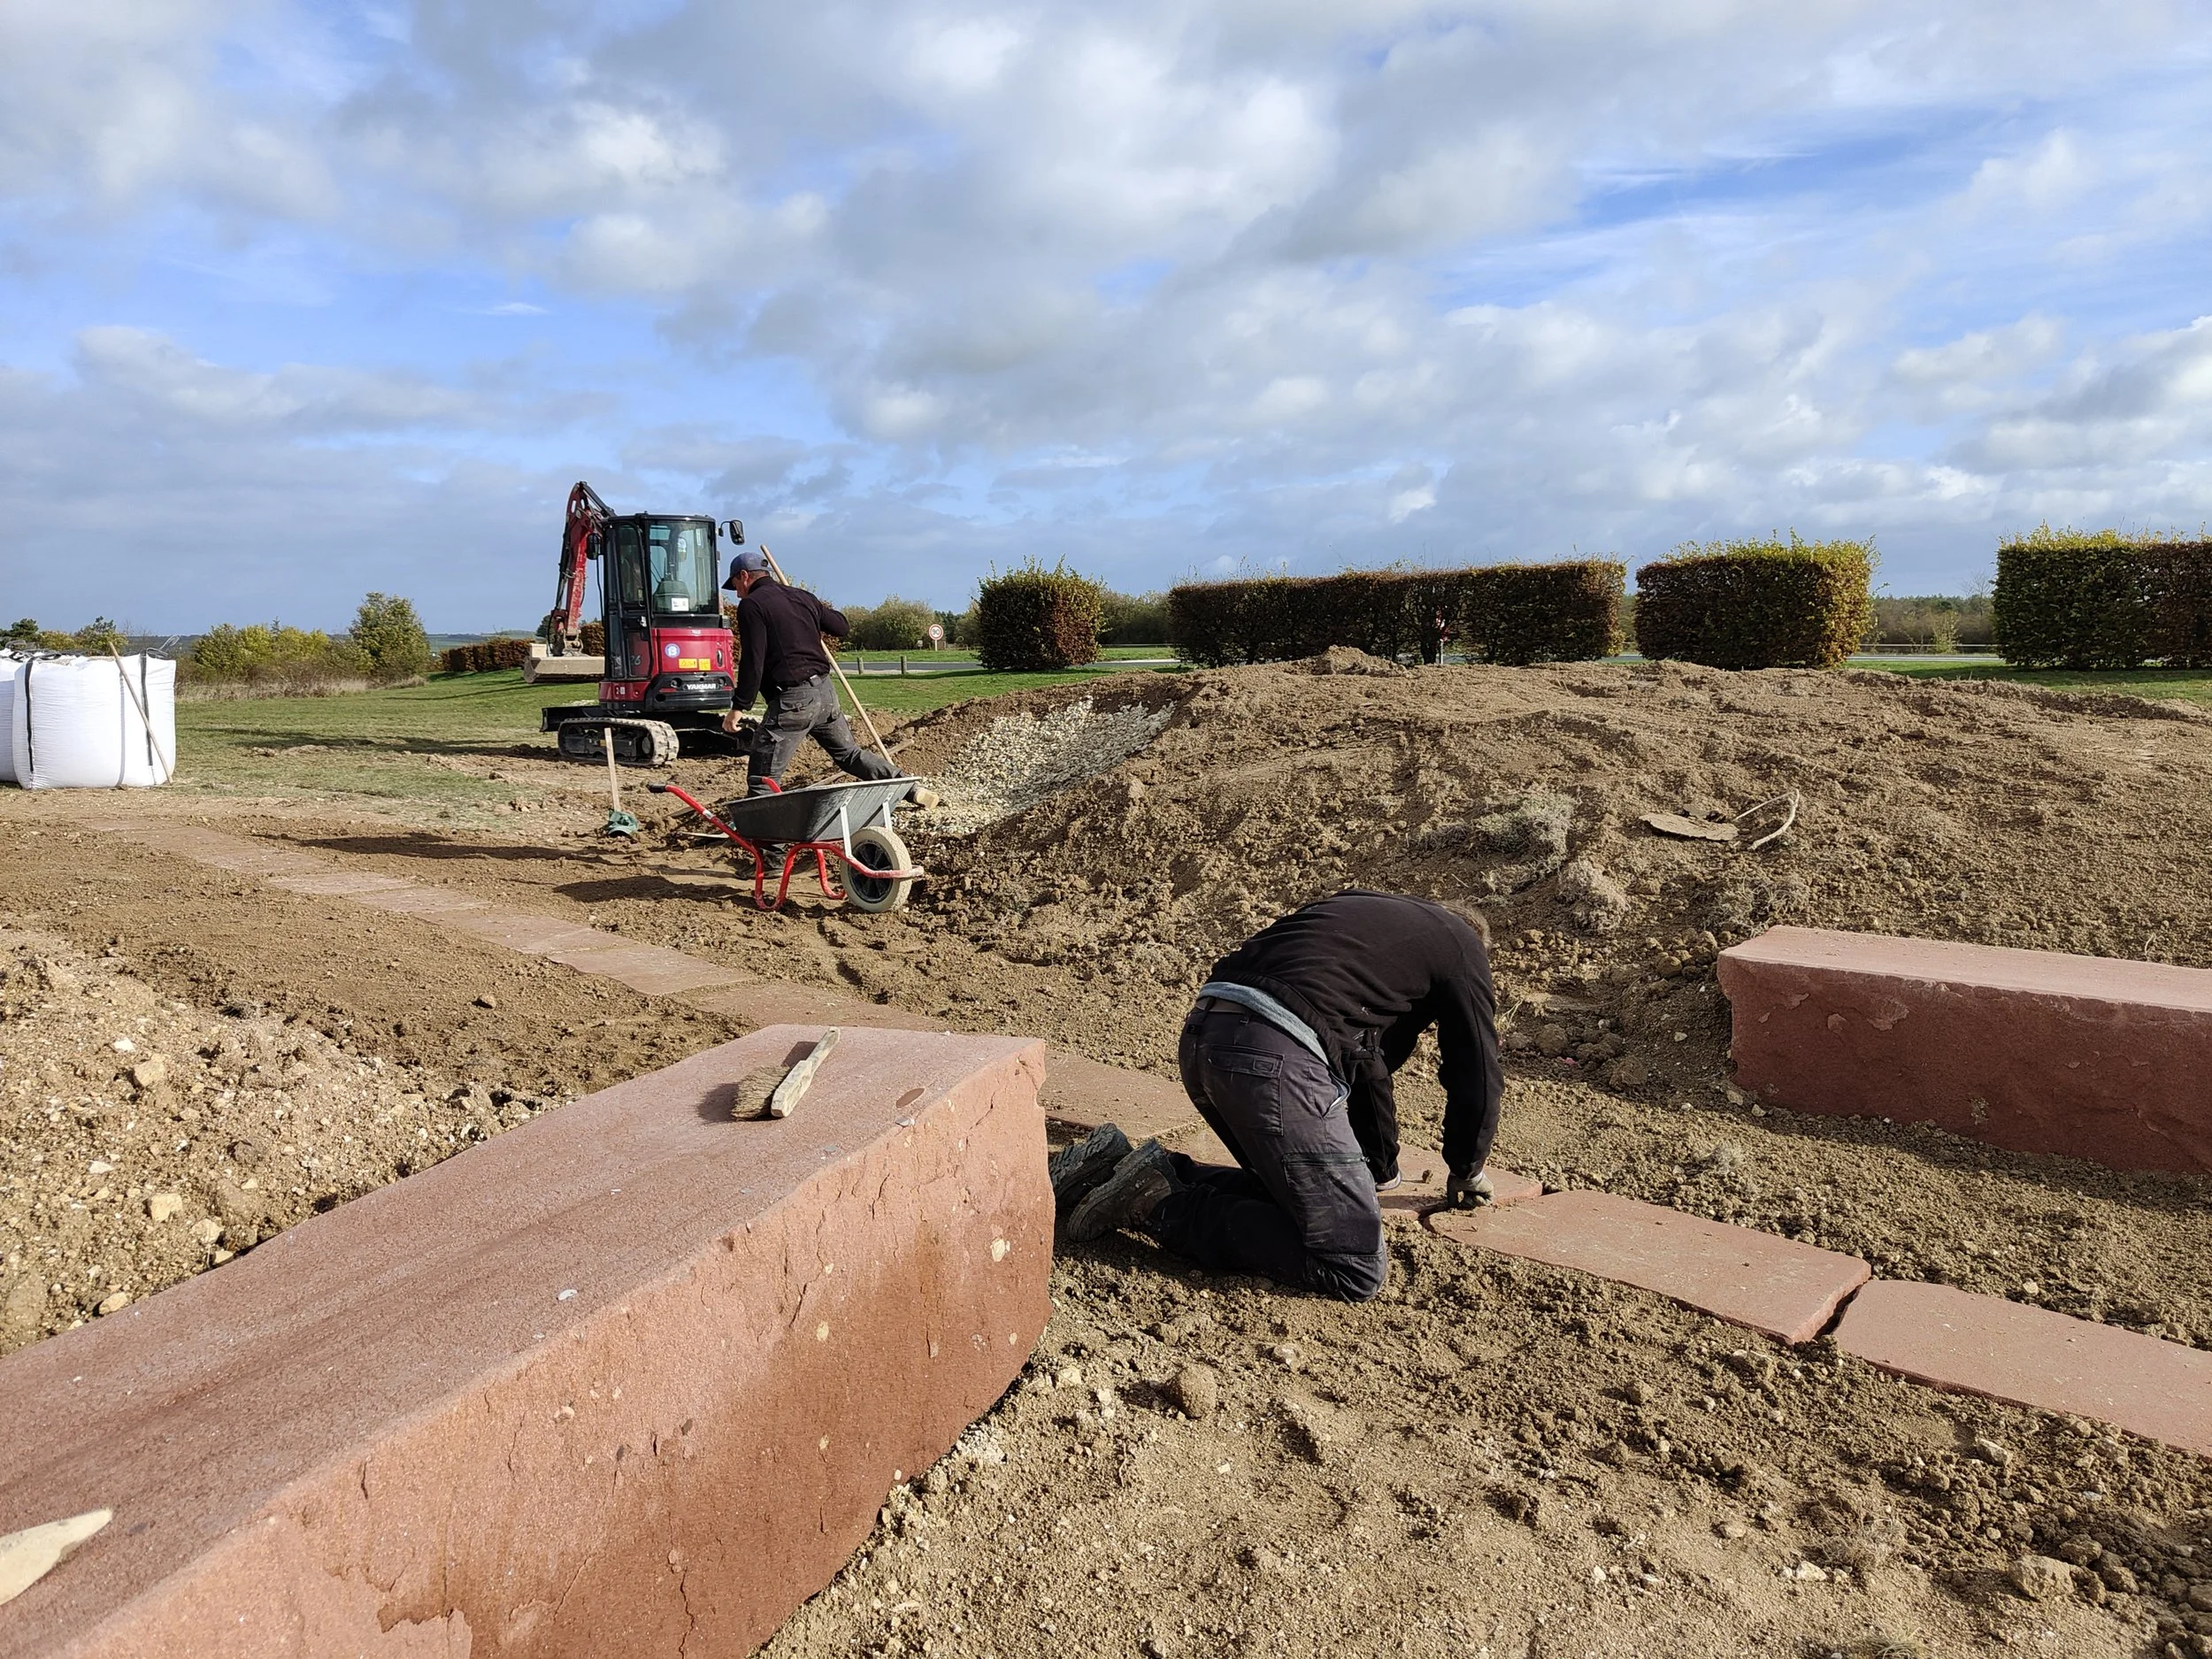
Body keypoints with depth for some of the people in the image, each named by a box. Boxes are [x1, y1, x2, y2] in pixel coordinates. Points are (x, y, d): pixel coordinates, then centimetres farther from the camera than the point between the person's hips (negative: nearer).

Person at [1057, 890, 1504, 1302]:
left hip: (1201, 1036, 9)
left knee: (1284, 1189, 25)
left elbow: (1366, 1059, 43)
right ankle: (1159, 1204, -7)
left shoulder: (1368, 911, 36)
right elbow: (1479, 1077, 19)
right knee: (1359, 1269, -2)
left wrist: (1382, 1170, 52)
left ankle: (1121, 1166, 13)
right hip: (1275, 1056, -9)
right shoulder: (1462, 945, 16)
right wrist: (1466, 1171, 39)